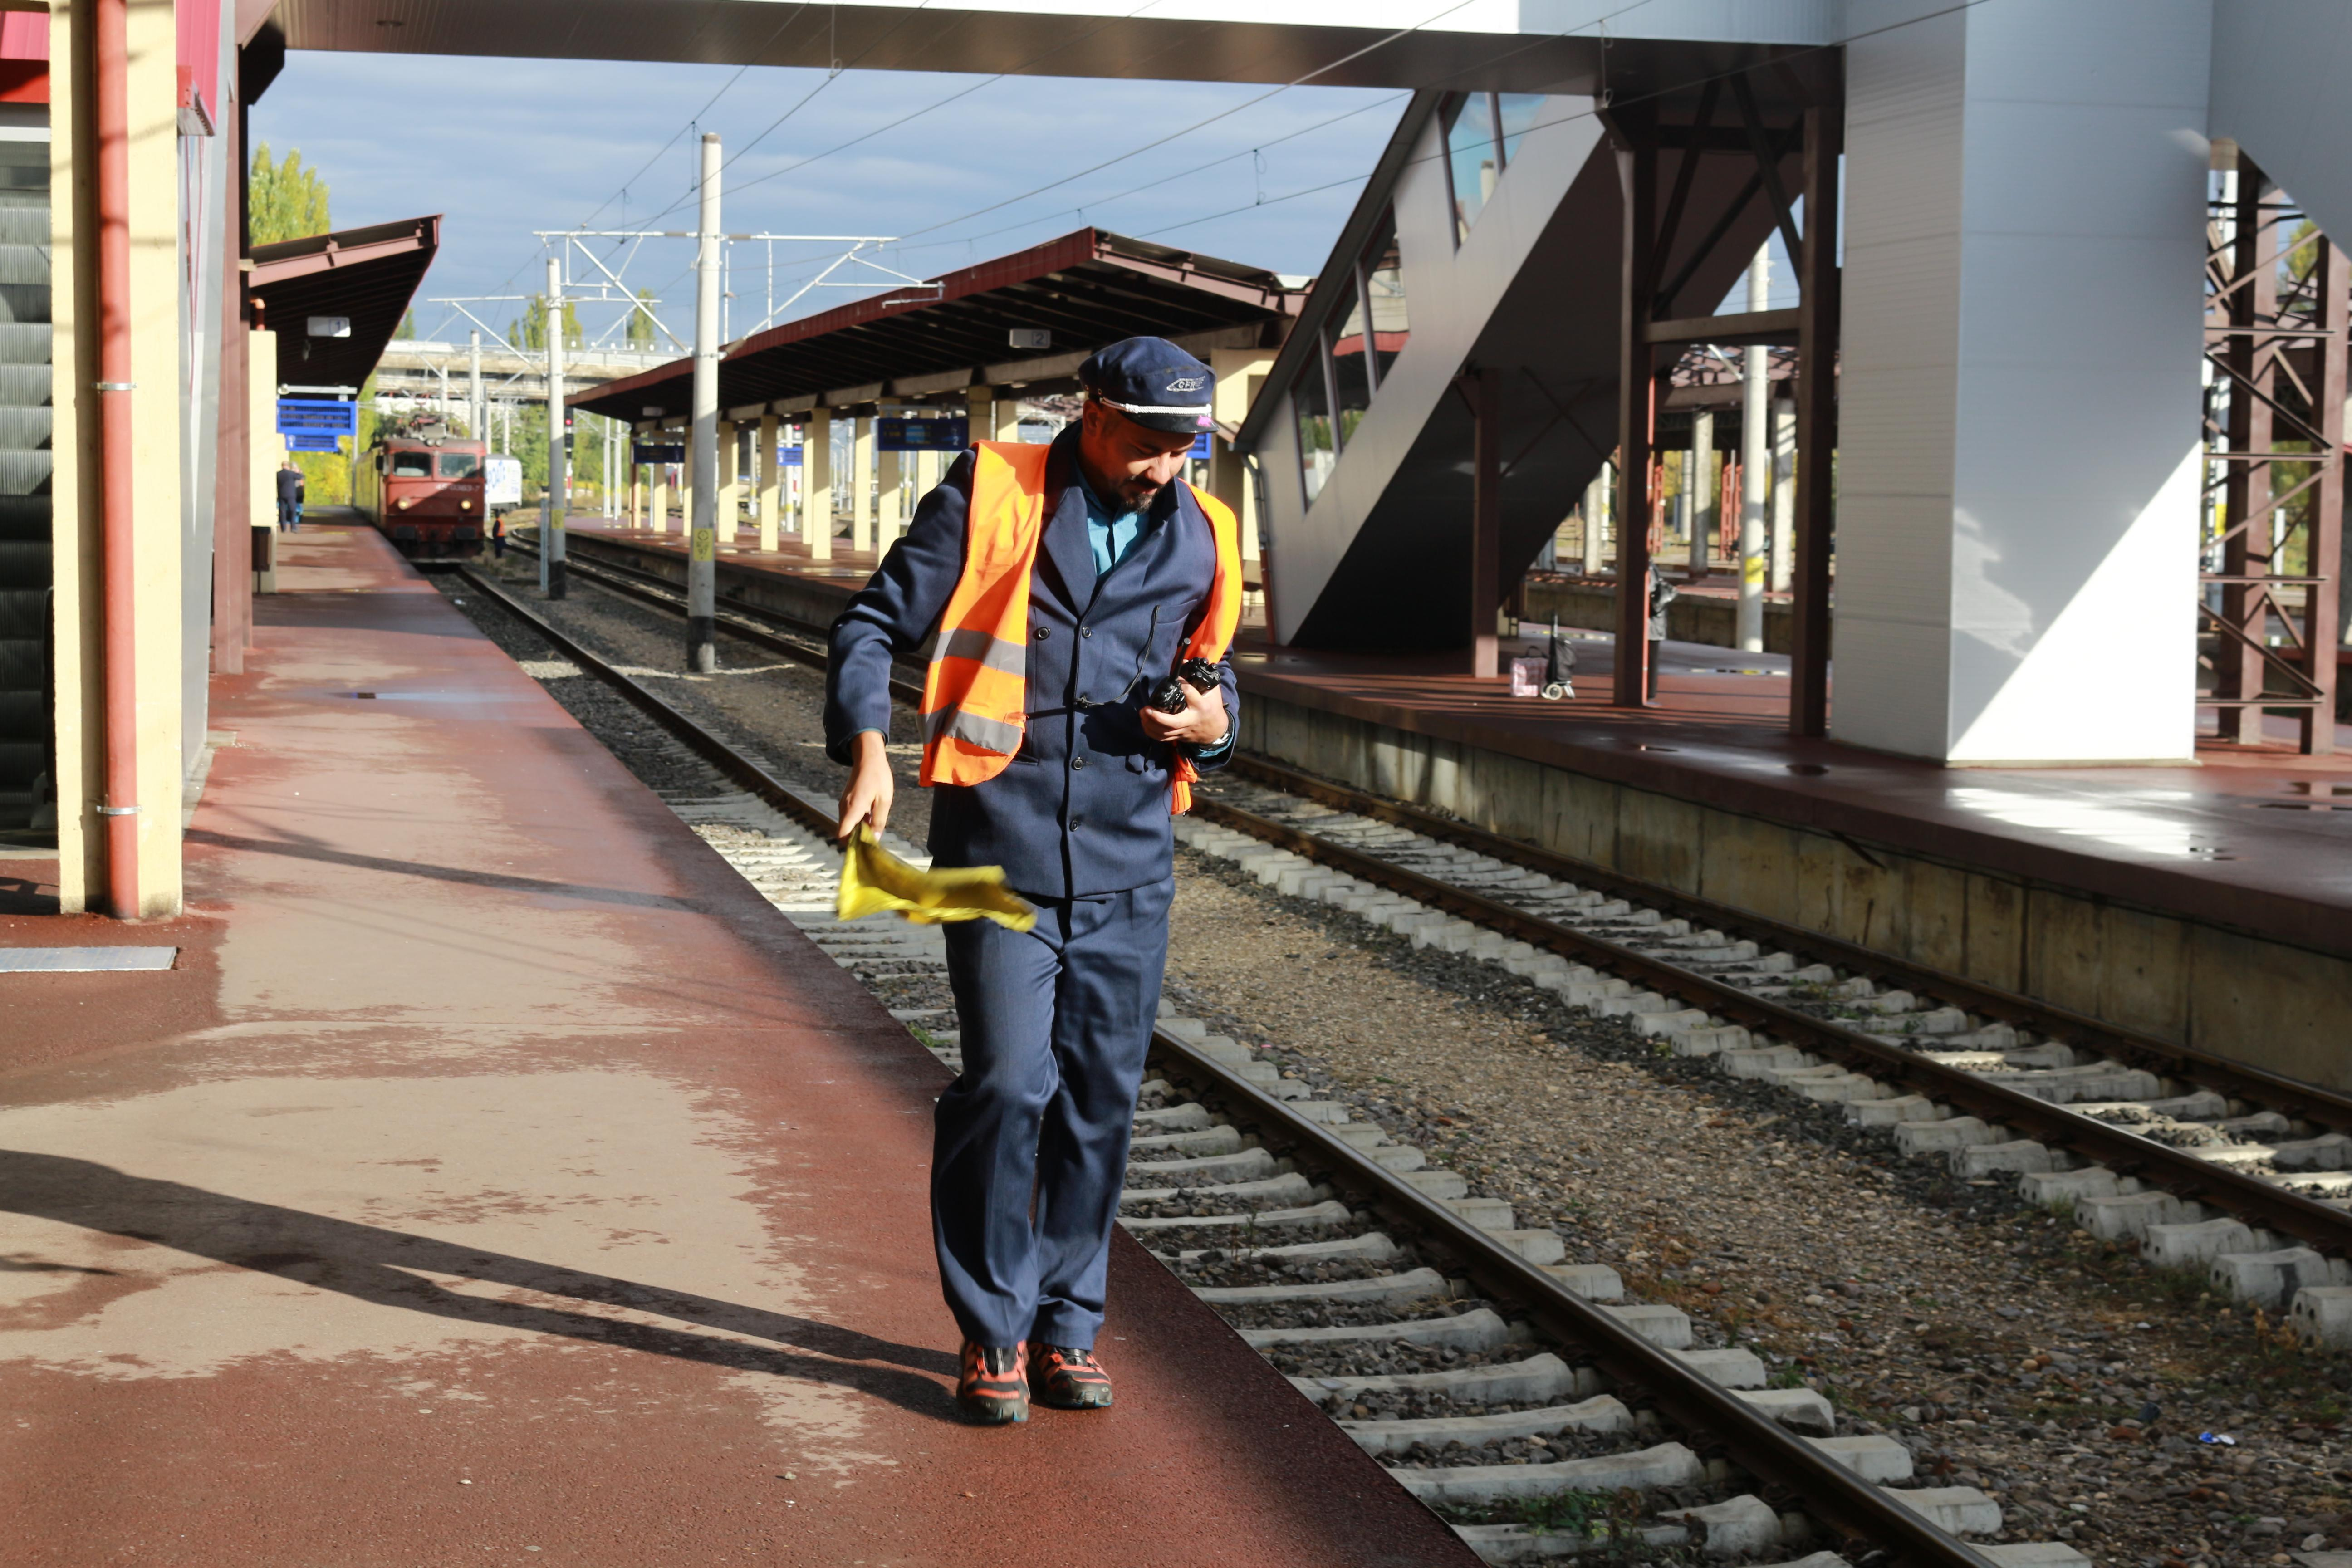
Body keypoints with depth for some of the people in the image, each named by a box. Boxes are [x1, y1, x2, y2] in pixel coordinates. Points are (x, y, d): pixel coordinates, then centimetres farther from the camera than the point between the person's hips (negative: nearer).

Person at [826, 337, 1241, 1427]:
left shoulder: (1198, 539, 11)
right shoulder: (990, 499, -1)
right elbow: (873, 625, 1)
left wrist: (1214, 723, 1)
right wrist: (868, 751, -13)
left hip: (1129, 865, 4)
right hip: (999, 854, -4)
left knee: (1101, 1099, 7)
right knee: (1007, 1085, -9)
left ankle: (1068, 1323, 21)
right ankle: (992, 1331, 7)